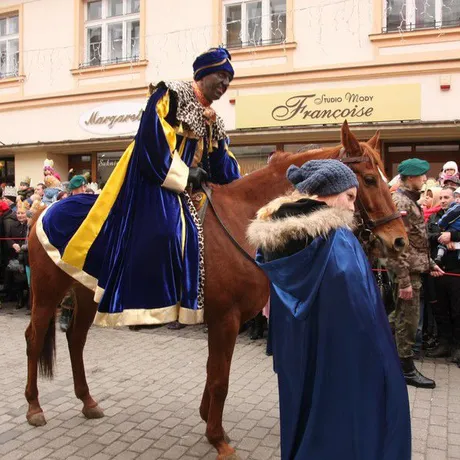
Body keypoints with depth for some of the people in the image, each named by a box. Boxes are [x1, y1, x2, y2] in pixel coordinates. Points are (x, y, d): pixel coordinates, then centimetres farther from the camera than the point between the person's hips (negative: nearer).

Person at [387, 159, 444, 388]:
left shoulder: (409, 201, 14)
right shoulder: (400, 202, -18)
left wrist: (430, 263, 19)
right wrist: (404, 281, -24)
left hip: (414, 268, 10)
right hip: (407, 271, -10)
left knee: (400, 315, 19)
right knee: (408, 319, 1)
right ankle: (407, 369, 13)